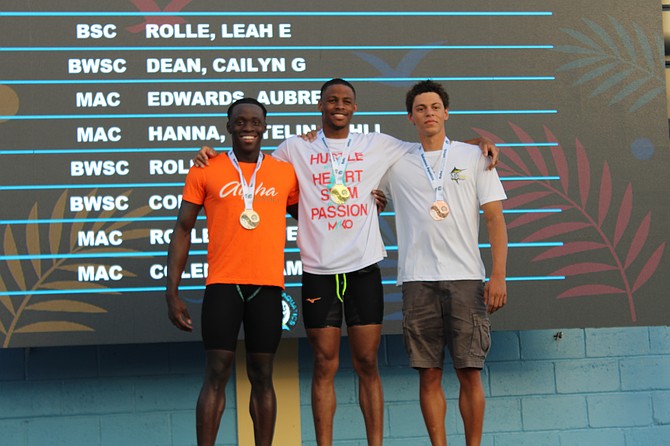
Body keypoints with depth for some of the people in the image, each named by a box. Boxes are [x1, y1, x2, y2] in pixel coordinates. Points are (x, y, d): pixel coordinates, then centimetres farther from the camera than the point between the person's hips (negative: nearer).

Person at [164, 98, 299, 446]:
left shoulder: (286, 173, 7)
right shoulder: (205, 172, 3)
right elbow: (182, 230, 3)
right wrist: (172, 291, -3)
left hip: (268, 285, 2)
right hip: (223, 284, -1)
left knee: (261, 376, 6)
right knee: (216, 374, -3)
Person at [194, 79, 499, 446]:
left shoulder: (377, 146, 9)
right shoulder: (296, 149, 8)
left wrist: (476, 146, 6)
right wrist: (213, 156, 2)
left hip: (364, 267, 1)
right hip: (319, 270, -1)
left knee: (367, 364, 3)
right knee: (325, 365, 2)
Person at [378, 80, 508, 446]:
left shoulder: (474, 157, 7)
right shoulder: (396, 164, 11)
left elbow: (495, 218, 4)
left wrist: (498, 275, -5)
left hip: (466, 278, -1)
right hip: (417, 281, 1)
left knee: (469, 372, -1)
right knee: (429, 374, 3)